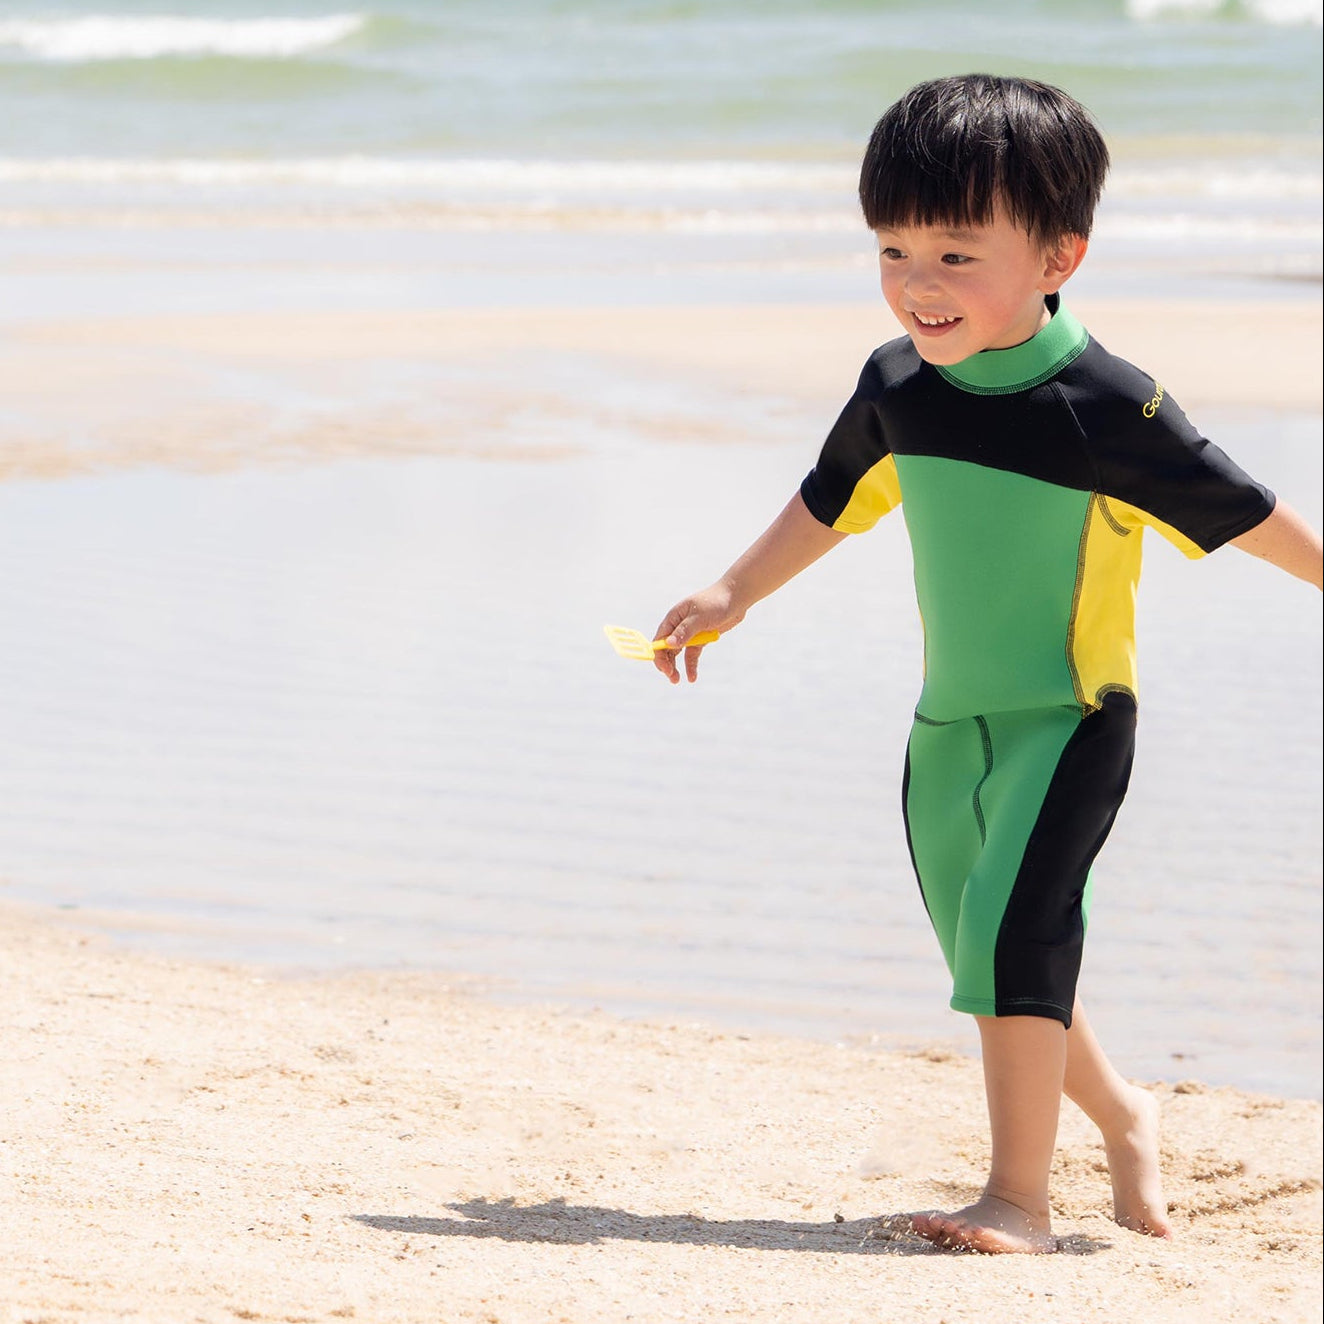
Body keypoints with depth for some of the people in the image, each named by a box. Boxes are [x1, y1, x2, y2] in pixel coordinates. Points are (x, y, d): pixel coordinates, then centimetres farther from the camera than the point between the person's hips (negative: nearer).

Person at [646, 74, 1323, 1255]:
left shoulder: (1107, 407, -19)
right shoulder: (897, 386, -1)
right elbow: (830, 501, 17)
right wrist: (733, 598, 21)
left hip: (1069, 720, -7)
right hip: (948, 726, 7)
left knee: (1010, 927, -20)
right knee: (985, 951, 15)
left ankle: (1021, 1197, -15)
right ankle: (1120, 1113, 39)